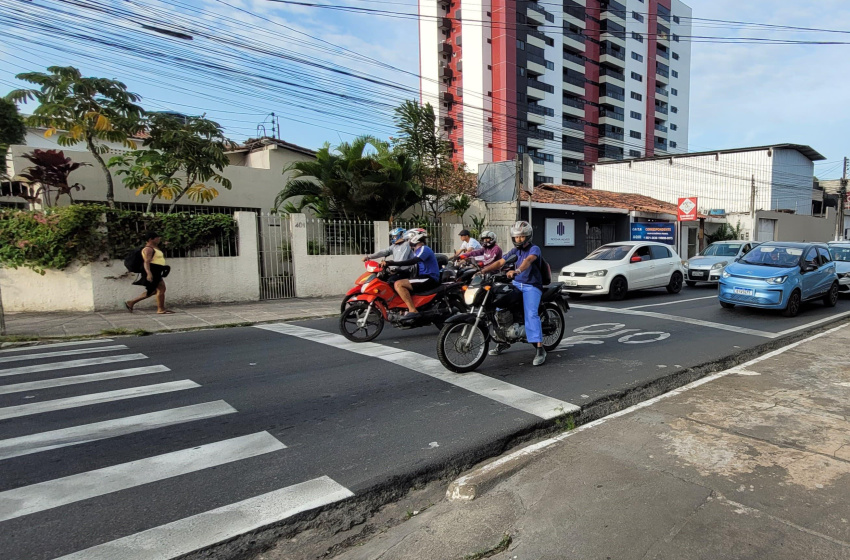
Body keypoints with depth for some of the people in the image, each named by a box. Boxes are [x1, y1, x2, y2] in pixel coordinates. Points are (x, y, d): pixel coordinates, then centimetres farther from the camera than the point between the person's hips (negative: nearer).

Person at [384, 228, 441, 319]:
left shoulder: (424, 249, -10)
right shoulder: (418, 251, 22)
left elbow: (411, 262, -26)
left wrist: (391, 263, -30)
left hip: (429, 279, -11)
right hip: (424, 278, 11)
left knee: (398, 284, -21)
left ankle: (412, 310, -27)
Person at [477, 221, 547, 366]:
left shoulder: (534, 249, -7)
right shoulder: (514, 251, 14)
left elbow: (529, 260, -29)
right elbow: (500, 262, 7)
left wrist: (517, 270, -50)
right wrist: (483, 270, -8)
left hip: (532, 286, -7)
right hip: (516, 284, 7)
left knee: (531, 314, -24)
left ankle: (540, 349, -24)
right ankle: (504, 341, 14)